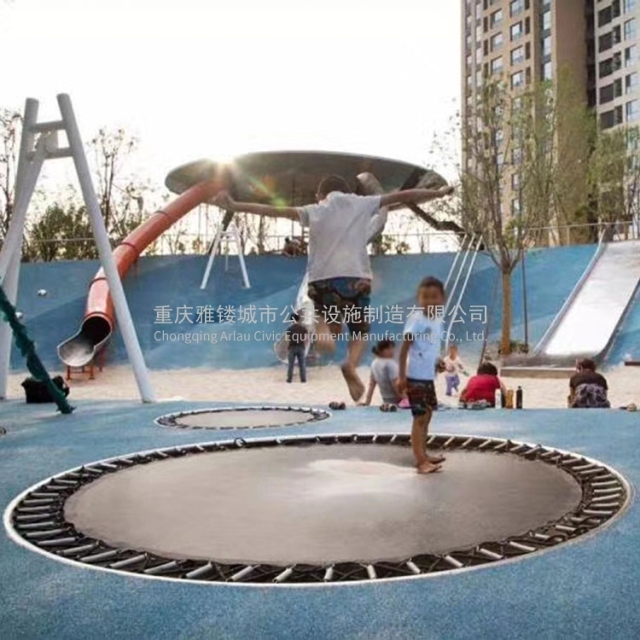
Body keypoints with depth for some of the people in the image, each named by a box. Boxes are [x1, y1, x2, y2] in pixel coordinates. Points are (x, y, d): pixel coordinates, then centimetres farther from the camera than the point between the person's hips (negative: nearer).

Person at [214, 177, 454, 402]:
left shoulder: (313, 211, 13)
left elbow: (272, 210, 7)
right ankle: (351, 364, -14)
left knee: (329, 319, 24)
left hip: (323, 279, 0)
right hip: (357, 278, 0)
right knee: (360, 332, 17)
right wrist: (438, 192, 30)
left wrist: (234, 206, 9)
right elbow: (402, 196, 20)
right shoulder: (362, 204, 16)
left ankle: (324, 329, -12)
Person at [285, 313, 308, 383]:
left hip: (292, 347, -2)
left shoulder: (290, 328, -6)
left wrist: (287, 348, 4)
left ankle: (289, 379, 6)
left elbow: (288, 340, -7)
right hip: (301, 347, 2)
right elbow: (307, 339, -1)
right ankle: (303, 379, 6)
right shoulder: (304, 328, 0)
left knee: (291, 364, 4)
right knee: (302, 364, 6)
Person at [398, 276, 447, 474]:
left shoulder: (438, 319, 7)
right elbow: (404, 348, -18)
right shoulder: (416, 319, -17)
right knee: (420, 417, -7)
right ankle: (420, 461, -3)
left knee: (427, 415, 17)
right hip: (415, 377, -9)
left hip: (428, 376, 9)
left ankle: (423, 455, 30)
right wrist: (402, 376, -20)